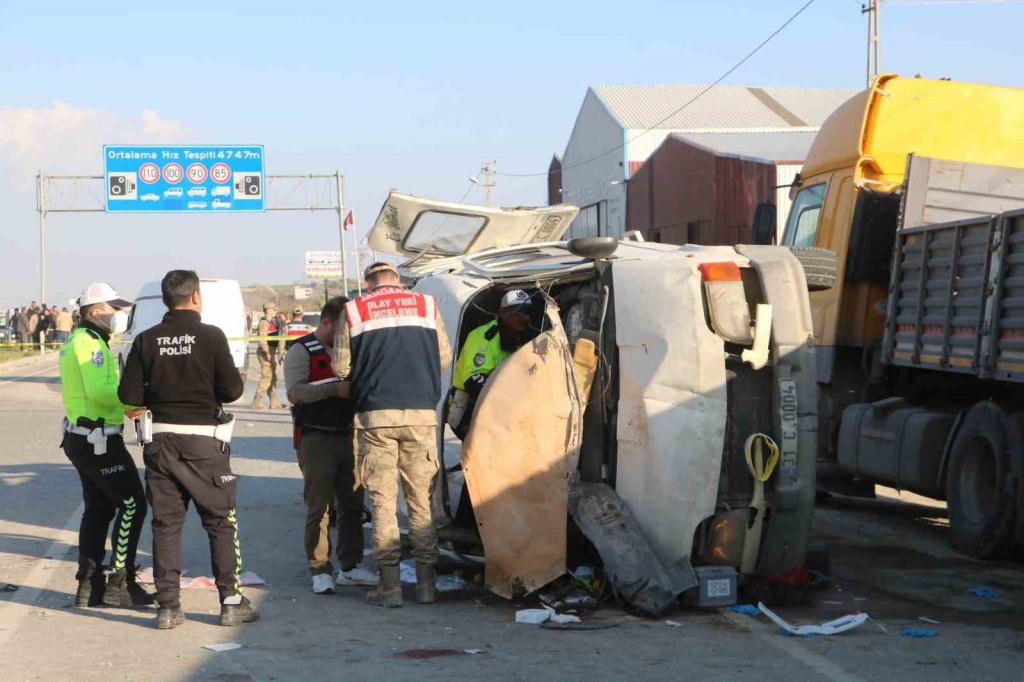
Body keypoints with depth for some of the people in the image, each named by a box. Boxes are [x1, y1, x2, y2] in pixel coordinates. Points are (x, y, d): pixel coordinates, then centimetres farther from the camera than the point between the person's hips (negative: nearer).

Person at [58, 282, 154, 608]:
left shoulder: (78, 341, 16)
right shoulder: (90, 342, -16)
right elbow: (100, 391, -26)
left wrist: (123, 406, 13)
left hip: (81, 438, 11)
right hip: (99, 440, -10)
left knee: (98, 509, 15)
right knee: (131, 505, -5)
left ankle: (89, 585, 17)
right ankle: (120, 584, -3)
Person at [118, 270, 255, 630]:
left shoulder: (147, 340, 0)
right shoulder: (211, 336, -8)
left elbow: (129, 393, -2)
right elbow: (232, 389, -10)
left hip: (160, 439, 3)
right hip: (203, 440, -3)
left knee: (166, 523, 8)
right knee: (221, 521, 8)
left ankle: (168, 606, 7)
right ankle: (231, 601, 9)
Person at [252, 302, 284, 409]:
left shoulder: (272, 321, 18)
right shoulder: (265, 322, -15)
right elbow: (262, 338, -23)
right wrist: (267, 353, -26)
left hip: (271, 352, 11)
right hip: (266, 352, -11)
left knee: (273, 378, 13)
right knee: (266, 377, -10)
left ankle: (274, 403, 19)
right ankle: (256, 402, -8)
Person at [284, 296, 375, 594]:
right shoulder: (302, 351, -4)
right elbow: (295, 392, -17)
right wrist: (336, 389, -25)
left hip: (347, 436, 7)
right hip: (316, 438, -7)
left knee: (352, 505, 8)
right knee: (319, 508, -5)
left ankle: (349, 567, 17)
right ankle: (319, 570, 1)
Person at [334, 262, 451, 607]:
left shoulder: (354, 310, 3)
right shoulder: (427, 305, 7)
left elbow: (341, 367, 2)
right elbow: (444, 358, 12)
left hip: (376, 414, -1)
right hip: (421, 413, 2)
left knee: (383, 501, 3)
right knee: (421, 499, 9)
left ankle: (390, 585, 1)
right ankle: (426, 582, 11)